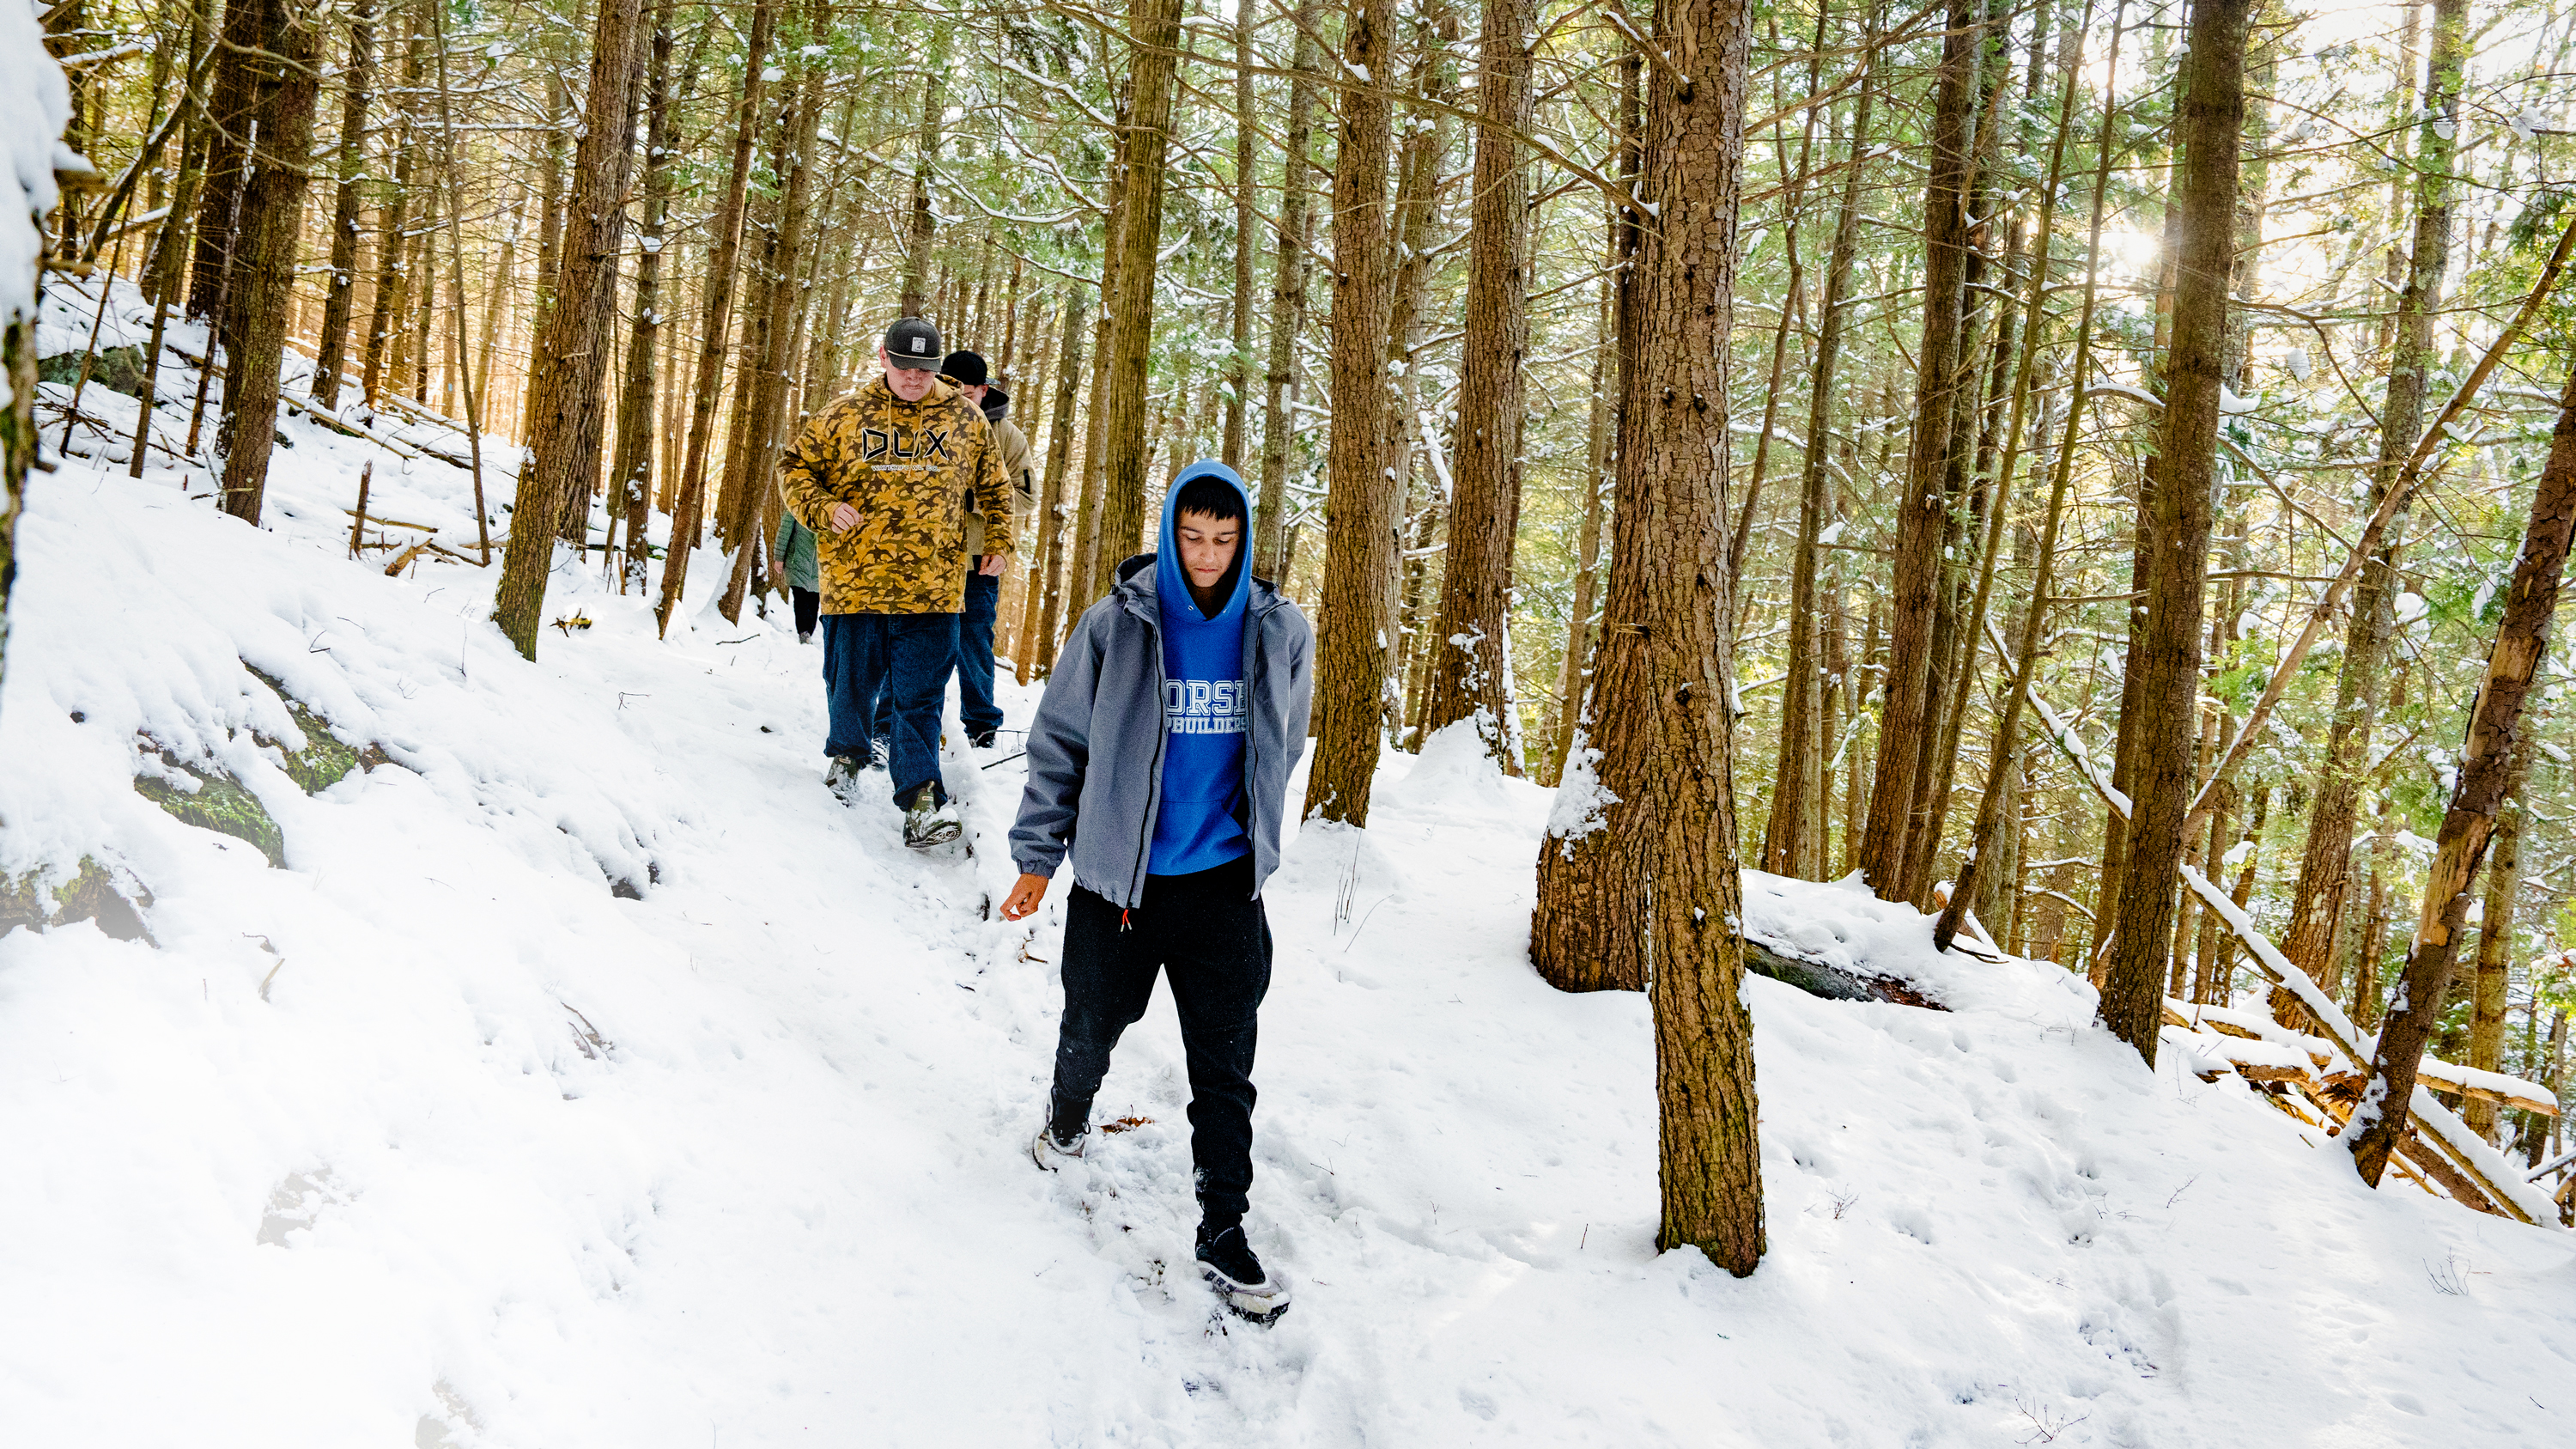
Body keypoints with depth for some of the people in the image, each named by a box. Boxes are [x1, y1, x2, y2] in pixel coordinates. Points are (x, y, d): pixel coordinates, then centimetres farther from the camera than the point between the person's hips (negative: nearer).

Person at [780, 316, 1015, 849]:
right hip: (854, 581, 1)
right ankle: (847, 754, 43)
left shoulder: (965, 419, 8)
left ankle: (921, 801, -5)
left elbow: (993, 486, 20)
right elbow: (795, 468, 10)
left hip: (932, 587, -1)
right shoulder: (844, 417, 4)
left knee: (918, 698, -4)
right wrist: (824, 509, -8)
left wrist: (998, 540, 11)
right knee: (850, 683, 15)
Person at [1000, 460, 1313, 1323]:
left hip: (1225, 883, 1)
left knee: (1225, 1067, 2)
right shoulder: (1116, 626, -9)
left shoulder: (1280, 634, -1)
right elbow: (1058, 742, -1)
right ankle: (1069, 1114, 51)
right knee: (1093, 1026, 18)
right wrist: (1037, 858, 0)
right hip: (1118, 879, -1)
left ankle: (1224, 1234, 12)